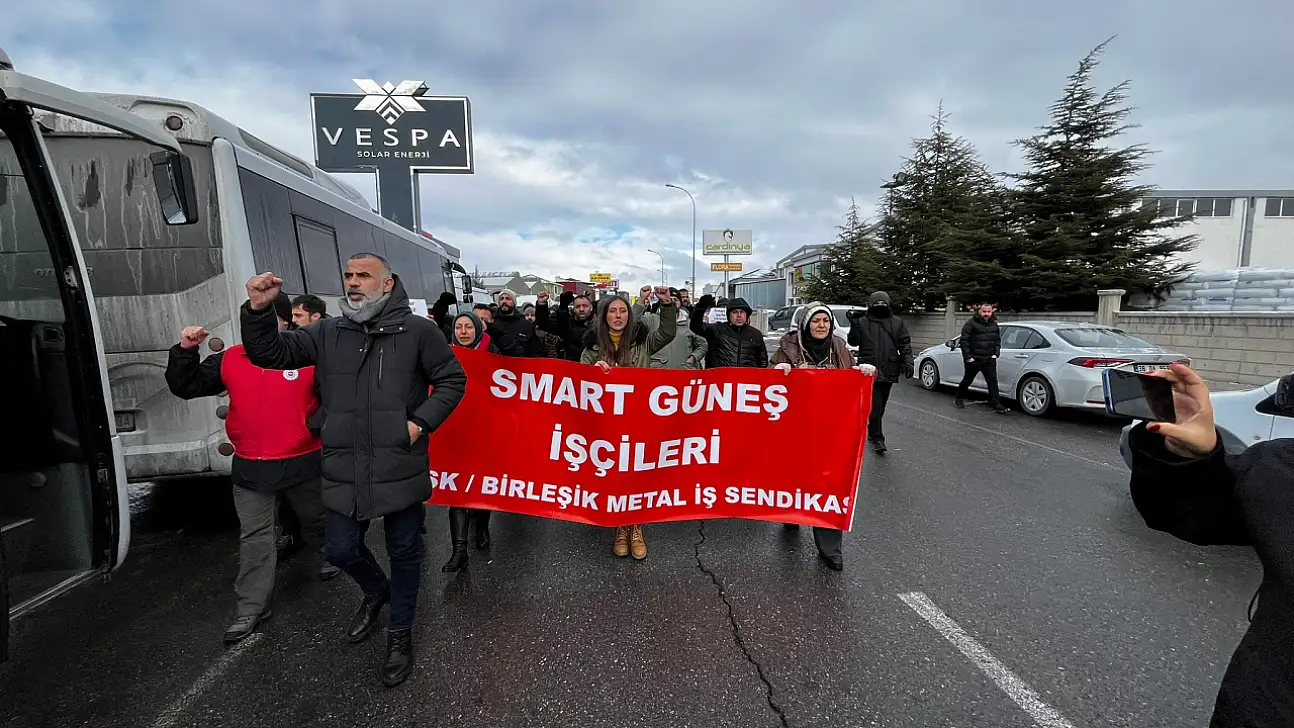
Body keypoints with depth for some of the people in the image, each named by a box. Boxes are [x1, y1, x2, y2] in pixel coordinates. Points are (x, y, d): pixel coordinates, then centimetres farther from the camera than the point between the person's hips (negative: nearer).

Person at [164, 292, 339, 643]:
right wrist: (185, 350, -6)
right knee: (254, 537, 10)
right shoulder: (230, 360, 3)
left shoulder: (309, 357, -10)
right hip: (251, 468, 3)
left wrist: (315, 425, -18)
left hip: (302, 463, -3)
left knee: (317, 520, 19)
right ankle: (252, 607, 21)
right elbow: (185, 386, 7)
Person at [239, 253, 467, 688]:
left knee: (404, 553, 11)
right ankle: (376, 592, 49)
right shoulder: (327, 333, 7)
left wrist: (420, 422, -10)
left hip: (400, 469, -3)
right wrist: (258, 309, -12)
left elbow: (452, 379, -1)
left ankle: (400, 633, 35)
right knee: (342, 550, 16)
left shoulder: (417, 330, -4)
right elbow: (269, 354, 5)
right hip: (344, 471, 4)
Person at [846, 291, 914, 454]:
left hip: (889, 372, 3)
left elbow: (905, 344, 8)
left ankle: (872, 434, 29)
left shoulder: (897, 322, 10)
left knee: (880, 407, 13)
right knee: (875, 407, -9)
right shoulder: (862, 321, 3)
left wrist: (908, 362, -3)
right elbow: (853, 342, 0)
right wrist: (854, 324, -12)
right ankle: (877, 439, -5)